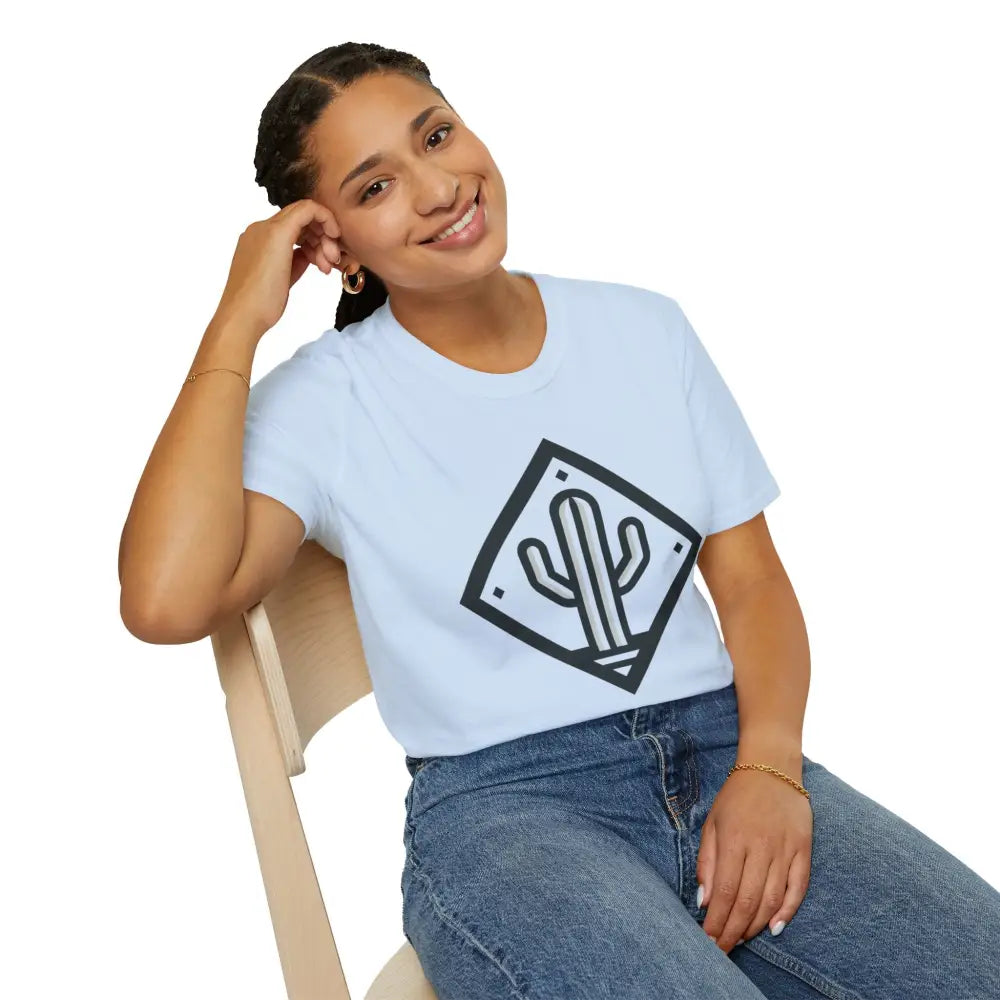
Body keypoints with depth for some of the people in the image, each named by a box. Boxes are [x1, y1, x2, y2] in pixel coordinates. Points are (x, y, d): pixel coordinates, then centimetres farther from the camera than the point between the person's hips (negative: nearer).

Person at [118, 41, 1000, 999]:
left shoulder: (644, 328, 11)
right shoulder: (323, 403, -1)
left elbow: (751, 577, 10)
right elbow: (166, 602, -18)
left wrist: (768, 765, -9)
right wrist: (238, 322, -11)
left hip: (724, 749, 4)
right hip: (500, 802, -3)